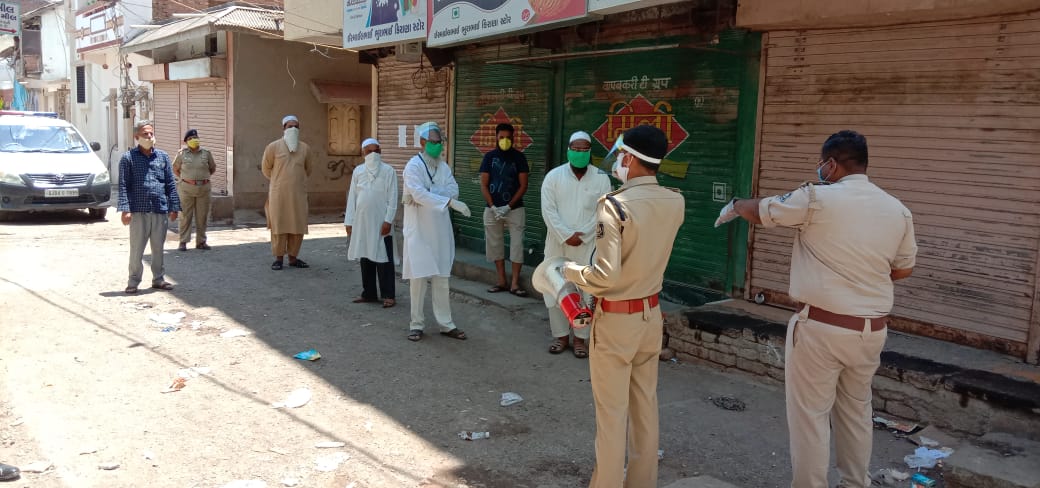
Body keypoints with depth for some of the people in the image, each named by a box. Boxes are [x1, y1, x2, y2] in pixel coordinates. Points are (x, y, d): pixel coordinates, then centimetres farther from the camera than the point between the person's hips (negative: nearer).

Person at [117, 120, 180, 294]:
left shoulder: (163, 156, 10)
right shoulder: (128, 158, 0)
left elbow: (171, 184, 9)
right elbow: (123, 185, -4)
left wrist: (174, 207, 4)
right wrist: (125, 209, -12)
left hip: (160, 210, 3)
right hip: (139, 210, -3)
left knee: (158, 247, 11)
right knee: (136, 249, 2)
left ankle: (158, 279, 21)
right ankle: (133, 282, 11)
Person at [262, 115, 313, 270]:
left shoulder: (305, 148, 6)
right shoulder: (273, 147, -2)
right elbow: (266, 169, 9)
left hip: (298, 194, 3)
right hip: (279, 194, -3)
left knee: (297, 226, 4)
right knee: (279, 225, 1)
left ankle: (293, 257, 14)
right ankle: (278, 258, 10)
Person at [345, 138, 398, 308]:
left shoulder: (388, 170, -3)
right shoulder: (358, 171, 9)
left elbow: (392, 198, -5)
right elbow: (352, 197, 11)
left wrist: (388, 220, -12)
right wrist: (349, 221, 7)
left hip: (380, 222, -4)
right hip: (362, 222, 4)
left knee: (383, 259, -2)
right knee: (365, 258, 10)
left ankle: (388, 295, 3)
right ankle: (369, 293, 19)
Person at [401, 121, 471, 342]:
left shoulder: (444, 167, 11)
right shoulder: (413, 166, -8)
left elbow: (453, 190, -4)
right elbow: (419, 194, -23)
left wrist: (427, 193, -18)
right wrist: (450, 202, -32)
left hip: (440, 231, 5)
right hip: (419, 231, -5)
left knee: (442, 278, 9)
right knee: (418, 278, 0)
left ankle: (446, 324, 16)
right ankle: (416, 324, 11)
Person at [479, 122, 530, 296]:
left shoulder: (519, 157, 0)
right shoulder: (490, 156, 3)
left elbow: (523, 186, -3)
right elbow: (484, 185, 2)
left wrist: (508, 207, -11)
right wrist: (493, 207, -9)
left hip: (514, 209, -2)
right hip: (492, 209, 2)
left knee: (517, 244, -5)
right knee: (495, 244, 6)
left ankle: (515, 284, 1)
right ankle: (502, 281, 17)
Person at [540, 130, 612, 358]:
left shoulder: (601, 179, 0)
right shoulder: (553, 176, 0)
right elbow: (548, 211, -6)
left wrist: (581, 236, -13)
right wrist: (566, 236, -14)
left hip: (587, 245, -1)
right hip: (557, 244, 1)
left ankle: (580, 338, 14)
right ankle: (561, 335, 19)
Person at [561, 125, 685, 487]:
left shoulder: (614, 205, -22)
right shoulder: (675, 203, -2)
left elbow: (605, 276, -27)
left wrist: (570, 271, -8)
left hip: (616, 320, -6)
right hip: (651, 315, 7)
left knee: (611, 413, 7)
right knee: (645, 406, 18)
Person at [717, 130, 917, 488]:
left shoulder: (817, 199, -12)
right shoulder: (898, 210, 3)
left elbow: (759, 212, 2)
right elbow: (903, 269, 13)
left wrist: (733, 207, 23)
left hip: (821, 328, -6)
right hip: (872, 330, 6)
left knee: (810, 415, 4)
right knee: (856, 411, 21)